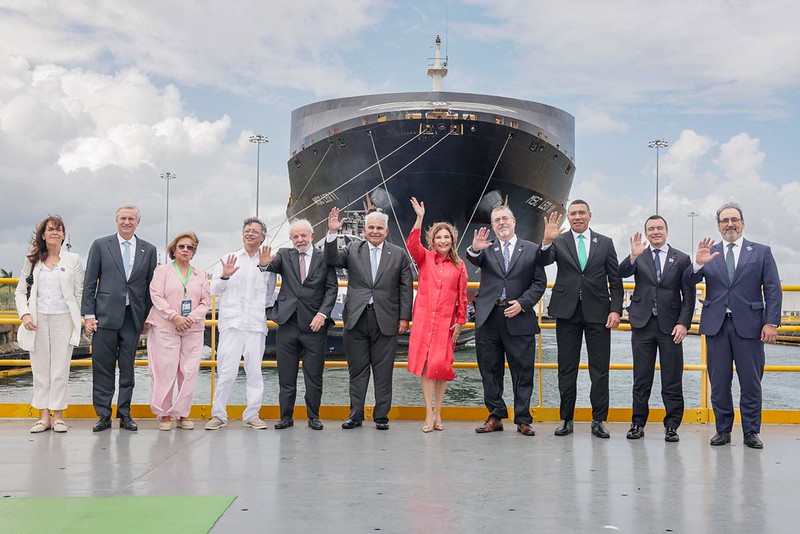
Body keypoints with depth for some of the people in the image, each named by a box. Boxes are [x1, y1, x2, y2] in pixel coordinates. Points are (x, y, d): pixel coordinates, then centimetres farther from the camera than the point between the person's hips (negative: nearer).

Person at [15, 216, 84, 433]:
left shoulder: (73, 260, 5)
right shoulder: (32, 260, 10)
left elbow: (80, 293, 4)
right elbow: (21, 291, 11)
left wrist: (78, 320, -4)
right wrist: (25, 314, -4)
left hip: (63, 319, -2)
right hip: (38, 319, 2)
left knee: (60, 368, -2)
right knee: (40, 368, 4)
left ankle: (58, 416, 5)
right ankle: (44, 416, 10)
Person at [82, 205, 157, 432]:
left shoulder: (148, 250, 9)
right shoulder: (100, 245, 5)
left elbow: (151, 286, 10)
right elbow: (89, 283, 3)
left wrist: (148, 317, 5)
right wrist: (88, 314, -4)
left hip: (133, 316, 1)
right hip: (106, 315, -1)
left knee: (127, 368, 7)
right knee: (102, 367, 2)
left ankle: (125, 414, 15)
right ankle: (103, 415, 10)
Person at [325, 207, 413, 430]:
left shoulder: (399, 254, 7)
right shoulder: (353, 249, 10)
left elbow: (406, 288, 5)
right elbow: (332, 259, -5)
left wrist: (404, 317, -1)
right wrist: (332, 233, -17)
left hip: (385, 320, -1)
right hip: (356, 319, 1)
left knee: (383, 371, 4)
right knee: (357, 370, 7)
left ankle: (381, 416, 13)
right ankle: (355, 415, 15)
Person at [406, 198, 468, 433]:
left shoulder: (459, 265, 8)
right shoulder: (425, 257, 6)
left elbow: (462, 296, 9)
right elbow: (412, 245, -14)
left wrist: (460, 321, 4)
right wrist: (419, 218, -22)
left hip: (446, 322, 1)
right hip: (423, 318, -1)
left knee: (442, 365, 2)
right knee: (425, 364, -2)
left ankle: (437, 413, 14)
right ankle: (429, 414, 2)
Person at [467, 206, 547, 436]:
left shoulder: (531, 249, 8)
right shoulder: (487, 249, 11)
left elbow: (540, 283, 3)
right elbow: (476, 261, -12)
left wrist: (522, 303, -10)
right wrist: (475, 249, -34)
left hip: (519, 319, -2)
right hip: (489, 318, 2)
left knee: (523, 371, 2)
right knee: (490, 370, 7)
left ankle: (523, 419, 12)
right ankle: (495, 416, 18)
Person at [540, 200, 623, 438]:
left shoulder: (605, 243, 8)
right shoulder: (559, 242, 6)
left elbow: (615, 280, 6)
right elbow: (544, 261, -12)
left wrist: (615, 309, -3)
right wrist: (547, 241, -30)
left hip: (597, 312, 0)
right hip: (567, 312, 0)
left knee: (600, 369, 2)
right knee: (567, 369, 5)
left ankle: (598, 420, 10)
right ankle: (566, 419, 14)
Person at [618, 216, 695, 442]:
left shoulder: (681, 259, 6)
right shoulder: (638, 257, 8)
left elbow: (689, 295, 3)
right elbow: (621, 274, -11)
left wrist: (684, 323, -7)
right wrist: (633, 256, -27)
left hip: (670, 326, 0)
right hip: (643, 325, 1)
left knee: (672, 381, 2)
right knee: (641, 379, 6)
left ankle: (672, 426, 10)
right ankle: (638, 423, 14)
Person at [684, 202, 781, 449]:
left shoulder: (761, 252, 8)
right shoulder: (708, 253, 11)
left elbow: (773, 290, 3)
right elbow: (689, 281, 2)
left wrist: (771, 322, -7)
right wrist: (698, 263, -18)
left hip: (748, 325, -1)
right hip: (716, 325, 1)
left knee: (751, 382, 3)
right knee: (719, 382, 5)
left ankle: (751, 431, 14)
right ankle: (723, 429, 16)